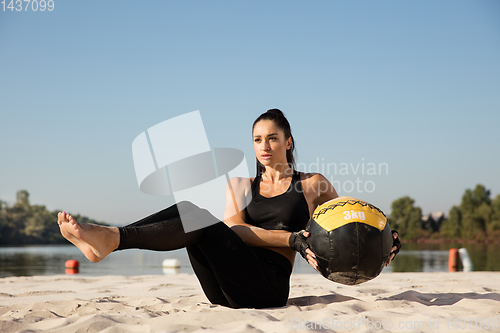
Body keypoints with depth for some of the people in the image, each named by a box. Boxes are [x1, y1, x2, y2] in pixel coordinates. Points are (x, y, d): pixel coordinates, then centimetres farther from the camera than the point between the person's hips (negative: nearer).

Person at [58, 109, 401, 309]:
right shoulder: (241, 184, 21)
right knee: (186, 209, -22)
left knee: (201, 220, -29)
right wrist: (290, 239, -14)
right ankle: (108, 239, -38)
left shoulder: (313, 184, 15)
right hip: (228, 292, 4)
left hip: (269, 285, -3)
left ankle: (113, 238, -43)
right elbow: (234, 228, 2)